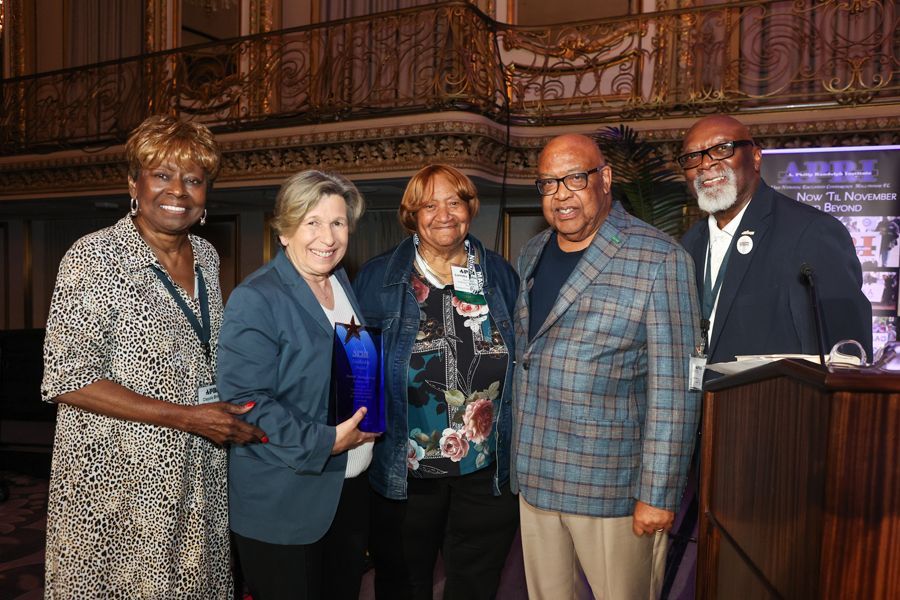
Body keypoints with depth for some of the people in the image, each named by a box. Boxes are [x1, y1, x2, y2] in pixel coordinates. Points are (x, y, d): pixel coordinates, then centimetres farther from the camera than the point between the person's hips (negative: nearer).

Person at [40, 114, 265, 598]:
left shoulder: (206, 257, 6)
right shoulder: (96, 257, -13)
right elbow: (66, 379, -17)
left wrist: (229, 411, 4)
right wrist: (187, 417, -20)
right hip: (115, 481, -6)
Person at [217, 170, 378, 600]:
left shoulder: (347, 287, 8)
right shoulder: (255, 299, -16)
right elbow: (244, 403, -22)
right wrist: (326, 442, -23)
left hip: (352, 491, 7)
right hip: (281, 505, -7)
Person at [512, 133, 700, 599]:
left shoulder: (659, 260, -12)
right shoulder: (532, 254, 8)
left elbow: (672, 387, -14)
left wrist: (657, 493, -13)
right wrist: (517, 459, 14)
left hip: (614, 489, -5)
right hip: (535, 481, 6)